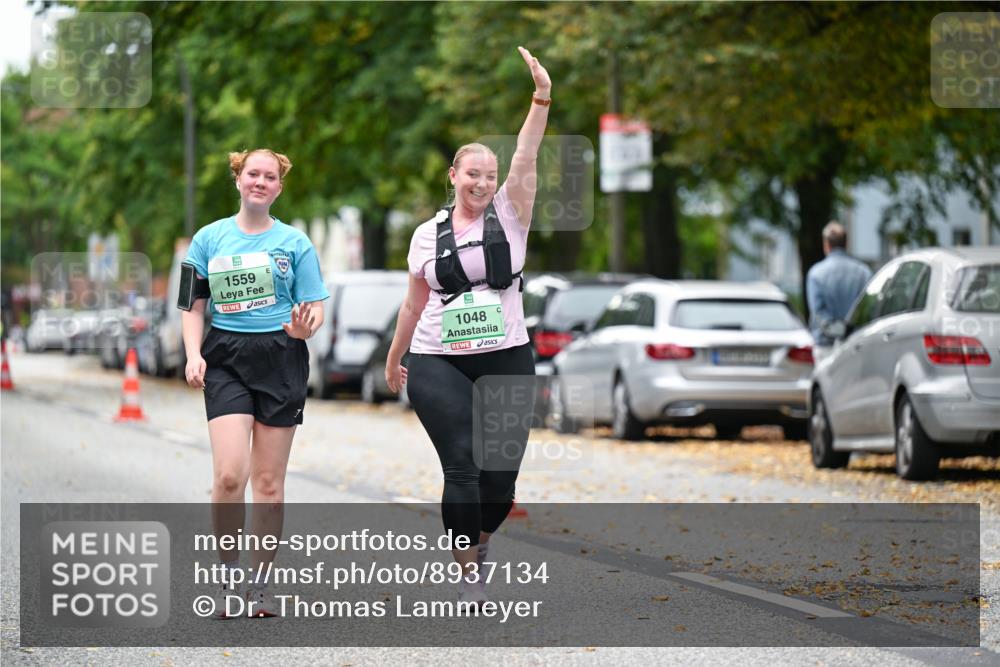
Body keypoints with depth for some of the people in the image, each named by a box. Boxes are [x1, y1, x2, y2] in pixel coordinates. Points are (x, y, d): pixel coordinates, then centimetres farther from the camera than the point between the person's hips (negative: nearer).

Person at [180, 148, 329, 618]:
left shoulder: (294, 243, 6)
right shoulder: (209, 239, 8)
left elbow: (315, 309, 6)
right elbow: (193, 304, 10)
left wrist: (303, 328, -17)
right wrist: (194, 355, -5)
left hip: (281, 359, 0)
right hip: (226, 360, 0)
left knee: (269, 480, 2)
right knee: (229, 475, -15)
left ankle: (258, 585, 12)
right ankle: (228, 578, 1)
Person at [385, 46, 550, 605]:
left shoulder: (510, 216, 5)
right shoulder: (428, 235, 7)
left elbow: (526, 160, -10)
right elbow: (415, 303, 18)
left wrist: (542, 99, -23)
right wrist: (394, 359, 24)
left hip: (507, 361, 1)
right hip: (438, 365, -1)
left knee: (501, 476, -1)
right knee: (462, 465, -13)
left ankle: (476, 542, 29)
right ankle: (472, 577, -7)